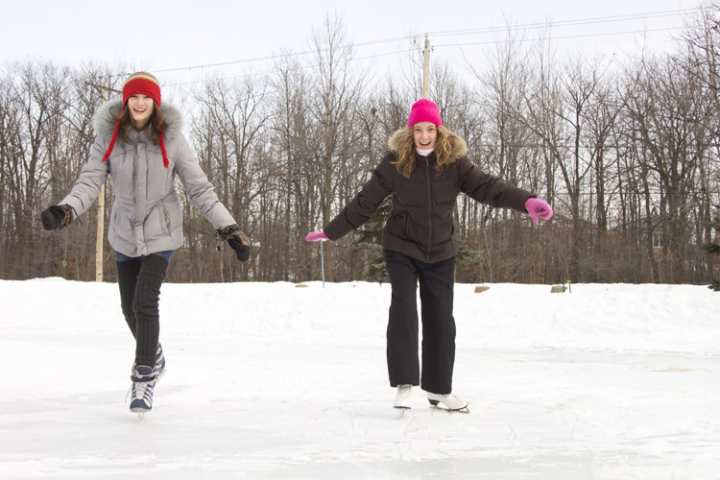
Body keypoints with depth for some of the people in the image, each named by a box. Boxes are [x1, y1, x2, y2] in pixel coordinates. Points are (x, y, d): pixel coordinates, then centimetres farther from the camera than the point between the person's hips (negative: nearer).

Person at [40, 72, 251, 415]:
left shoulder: (171, 139, -14)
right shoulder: (108, 137, -10)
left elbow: (199, 188, -11)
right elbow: (90, 181, -14)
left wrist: (229, 229, -15)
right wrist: (64, 211, -33)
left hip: (160, 234, -3)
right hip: (125, 235, 3)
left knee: (145, 302, -17)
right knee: (129, 306, 14)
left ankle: (144, 377, -1)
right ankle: (153, 356, 43)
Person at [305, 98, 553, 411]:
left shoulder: (454, 162, -7)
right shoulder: (395, 162, -9)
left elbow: (486, 186, -17)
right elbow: (365, 202, -3)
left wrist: (526, 201, -34)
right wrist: (331, 232, 0)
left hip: (440, 253, 2)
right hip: (401, 250, -2)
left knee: (440, 320, 6)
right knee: (403, 311, -17)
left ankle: (439, 389, 19)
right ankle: (404, 385, -12)